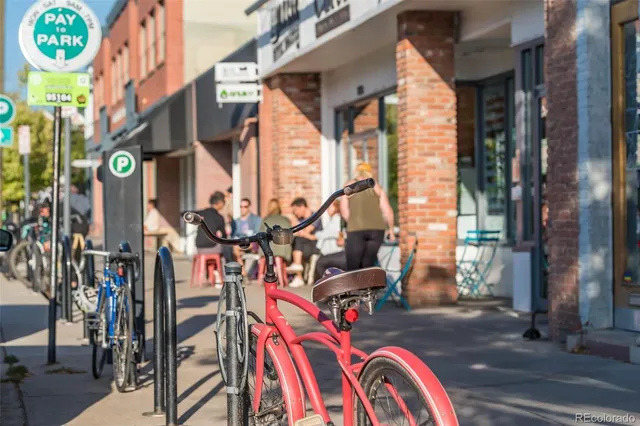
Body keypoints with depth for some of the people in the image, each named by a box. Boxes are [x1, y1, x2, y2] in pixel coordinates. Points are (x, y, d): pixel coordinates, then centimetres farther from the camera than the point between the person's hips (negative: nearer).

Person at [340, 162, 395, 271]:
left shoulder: (348, 187, 12)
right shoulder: (377, 187, 14)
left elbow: (344, 210, 6)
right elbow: (387, 210, 9)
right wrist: (391, 230, 17)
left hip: (356, 229, -2)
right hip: (376, 229, 2)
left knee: (353, 268, -1)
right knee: (368, 265, 9)